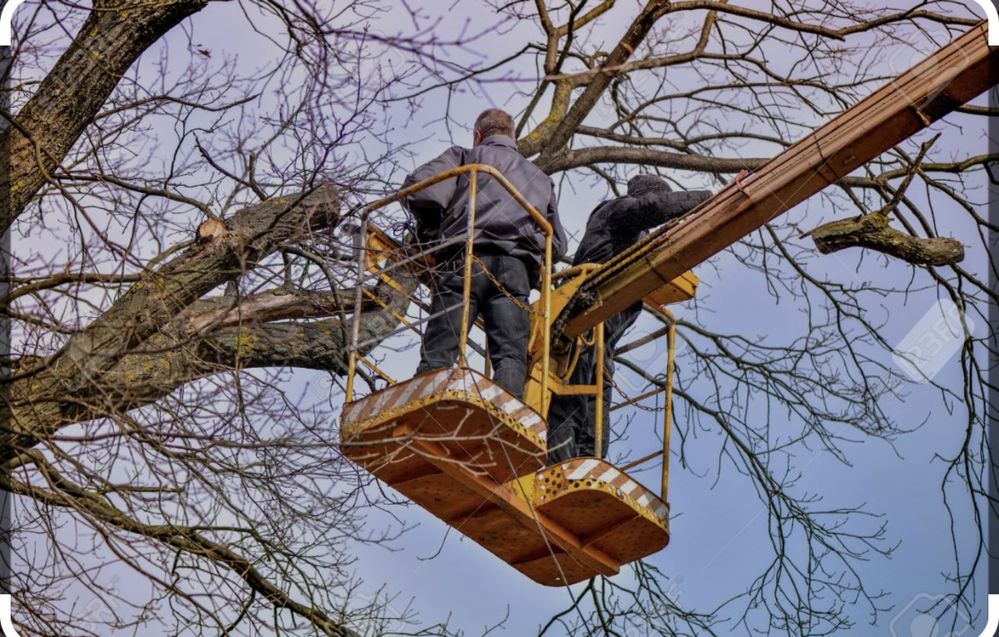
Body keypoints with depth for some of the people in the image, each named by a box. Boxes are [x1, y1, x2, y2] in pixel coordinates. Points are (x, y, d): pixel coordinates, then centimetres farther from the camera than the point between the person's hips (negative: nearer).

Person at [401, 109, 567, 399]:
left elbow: (419, 189, 3)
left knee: (437, 354, -11)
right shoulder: (541, 179, 34)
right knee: (510, 356, -12)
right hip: (516, 267, 2)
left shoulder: (464, 157, 21)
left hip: (464, 259, -2)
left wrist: (431, 229, 21)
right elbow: (557, 245, 31)